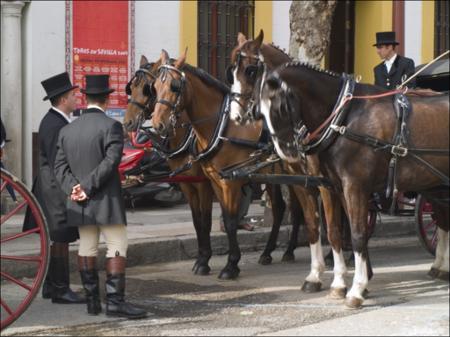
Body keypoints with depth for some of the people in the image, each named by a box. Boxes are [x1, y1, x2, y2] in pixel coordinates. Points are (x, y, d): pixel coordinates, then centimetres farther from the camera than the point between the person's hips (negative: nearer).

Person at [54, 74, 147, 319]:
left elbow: (60, 166, 2)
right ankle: (115, 300, -8)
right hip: (106, 200, -6)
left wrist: (73, 187, -9)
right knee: (117, 246, -2)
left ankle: (92, 301, 16)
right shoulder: (111, 126, -11)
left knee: (87, 247, 12)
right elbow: (111, 161, -20)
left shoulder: (67, 130, 8)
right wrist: (88, 186, -18)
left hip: (79, 203, 6)